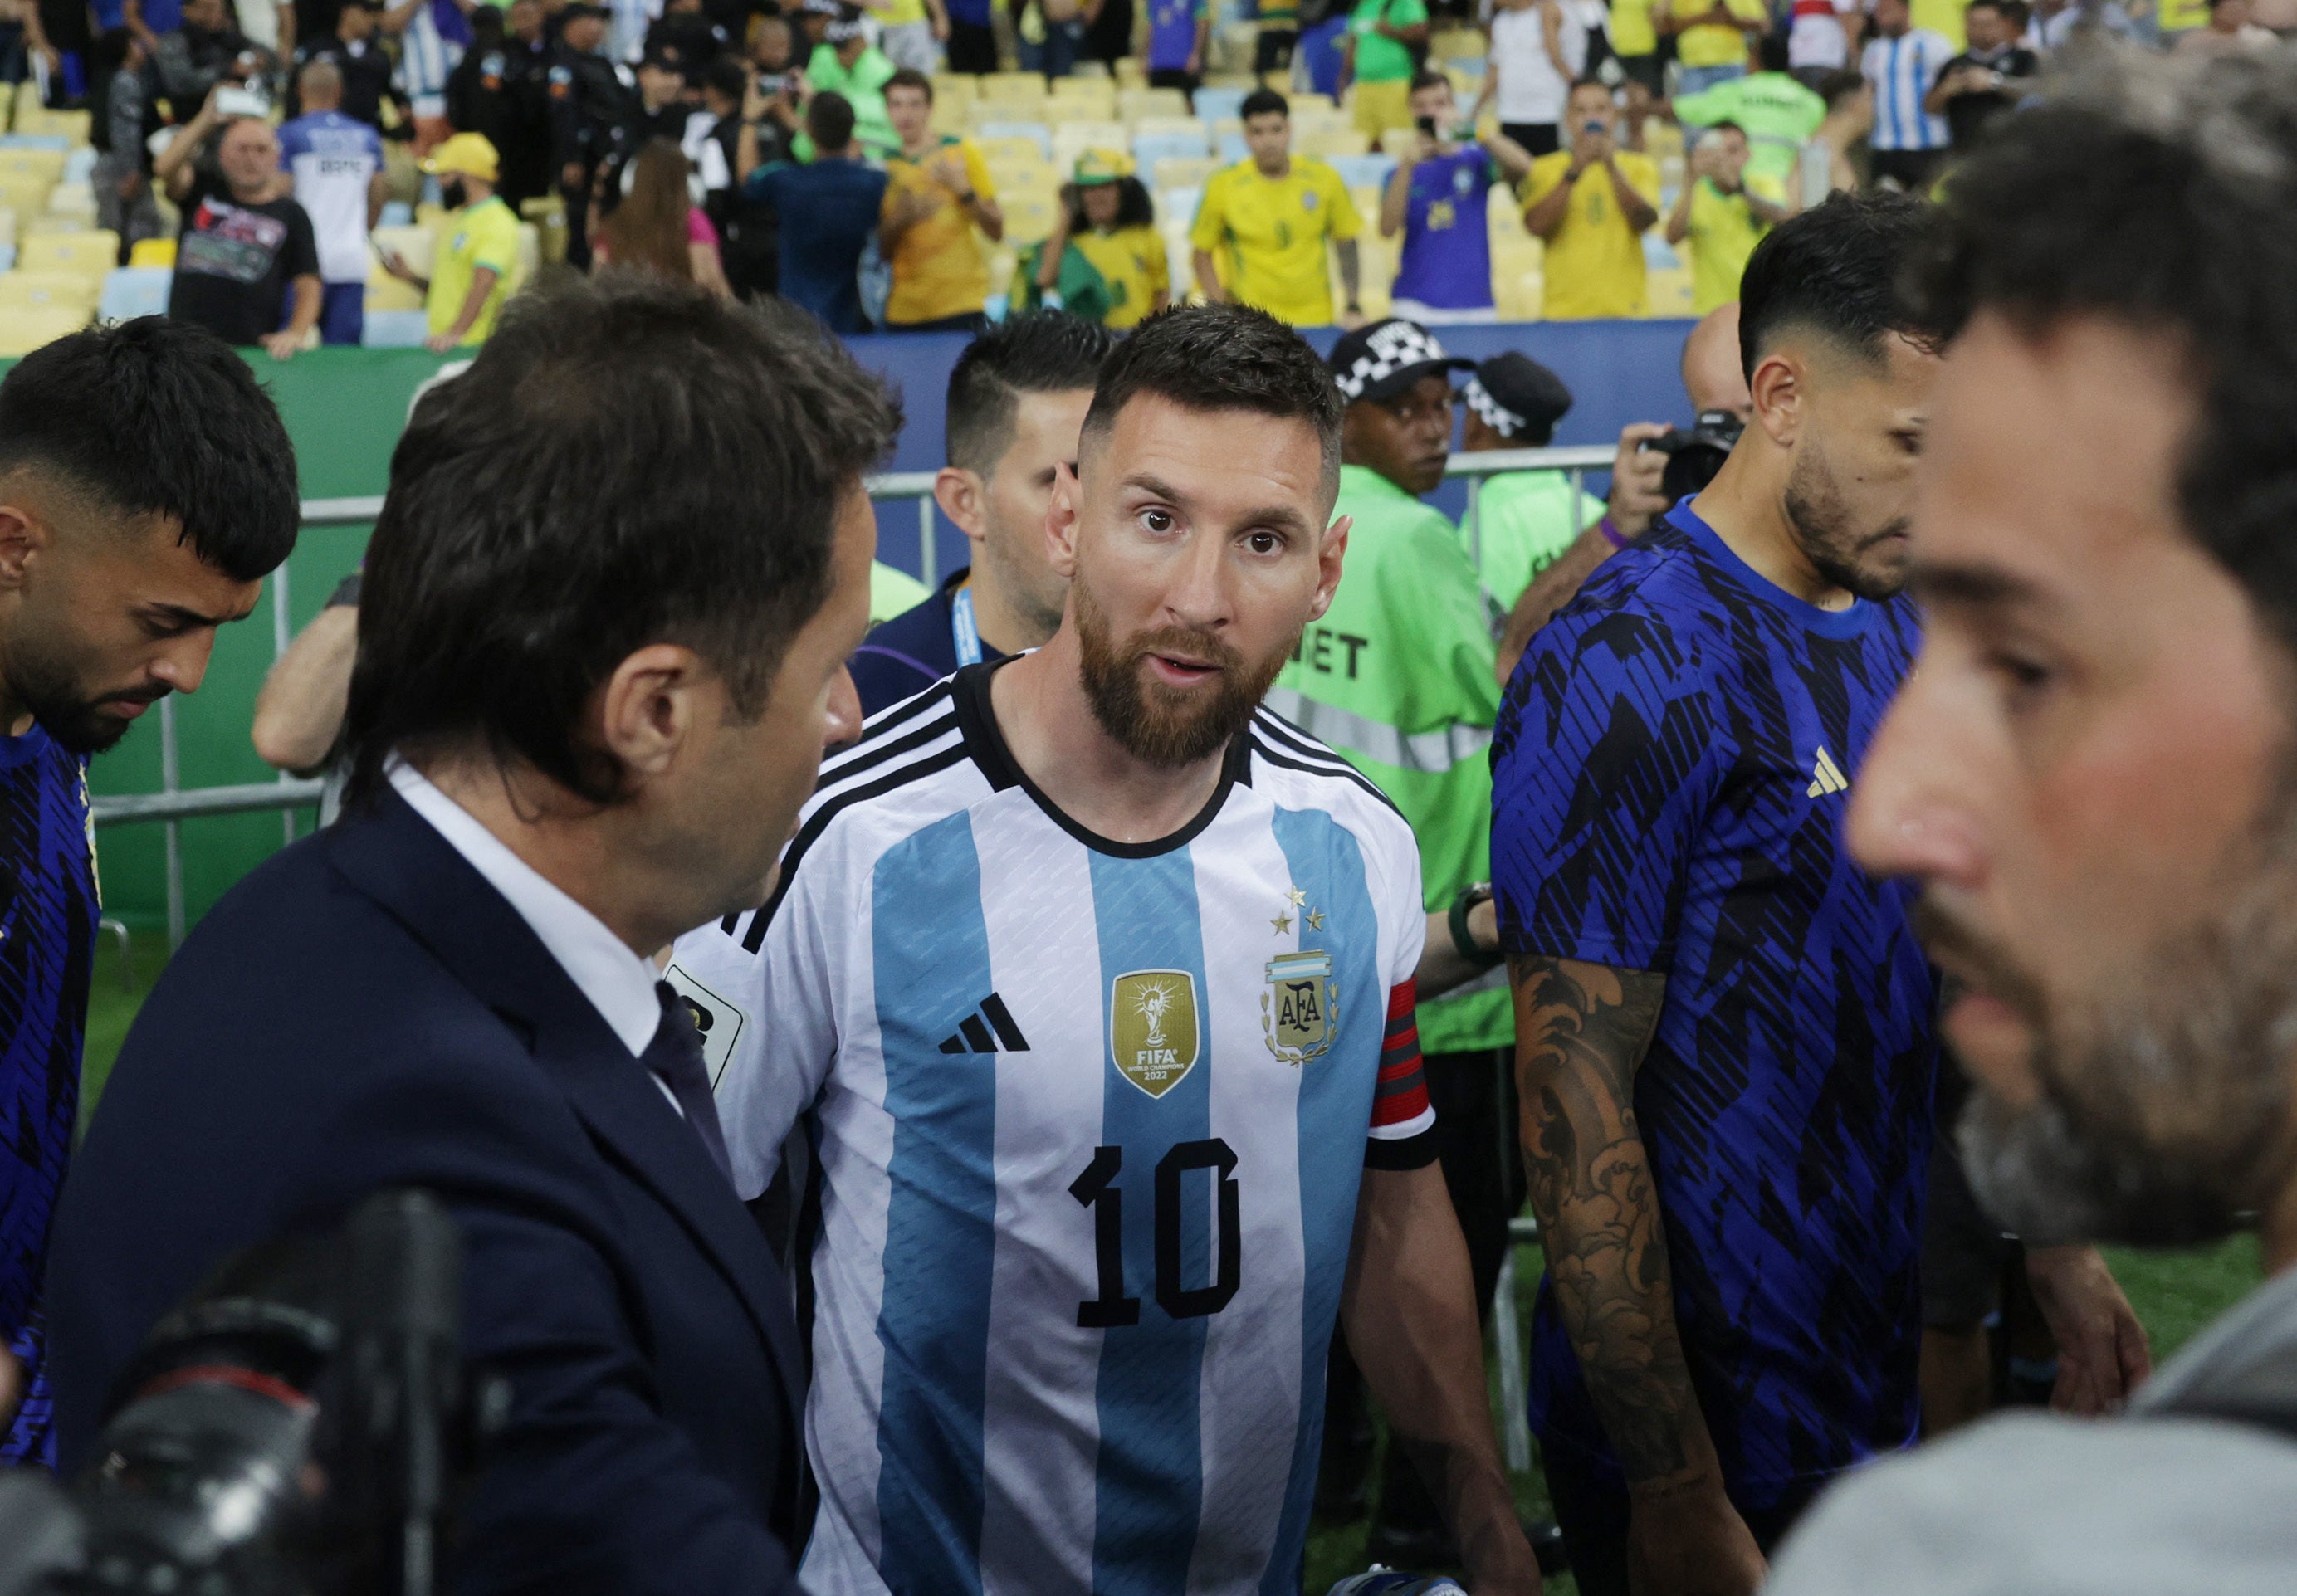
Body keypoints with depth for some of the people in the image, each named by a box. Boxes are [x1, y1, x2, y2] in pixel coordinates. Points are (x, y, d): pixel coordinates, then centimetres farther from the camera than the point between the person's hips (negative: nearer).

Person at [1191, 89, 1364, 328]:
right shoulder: (1224, 187, -5)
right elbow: (1202, 253, 3)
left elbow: (1346, 244, 10)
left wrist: (1353, 307, 4)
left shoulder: (1324, 180, 0)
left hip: (1316, 318, 2)